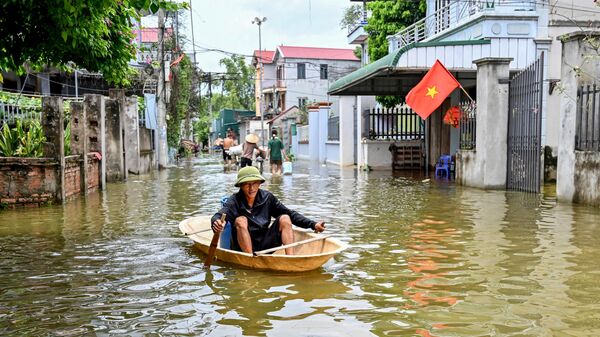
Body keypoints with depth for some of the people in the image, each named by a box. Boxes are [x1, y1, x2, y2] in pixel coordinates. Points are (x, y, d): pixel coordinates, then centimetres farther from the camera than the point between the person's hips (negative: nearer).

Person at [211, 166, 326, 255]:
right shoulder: (235, 200, -9)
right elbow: (219, 215, -27)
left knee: (284, 219, -12)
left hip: (264, 245, 3)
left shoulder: (267, 197, 1)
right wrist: (216, 223, -53)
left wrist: (313, 224, -8)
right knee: (241, 220, -26)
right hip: (243, 247, -3)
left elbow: (290, 214, 2)